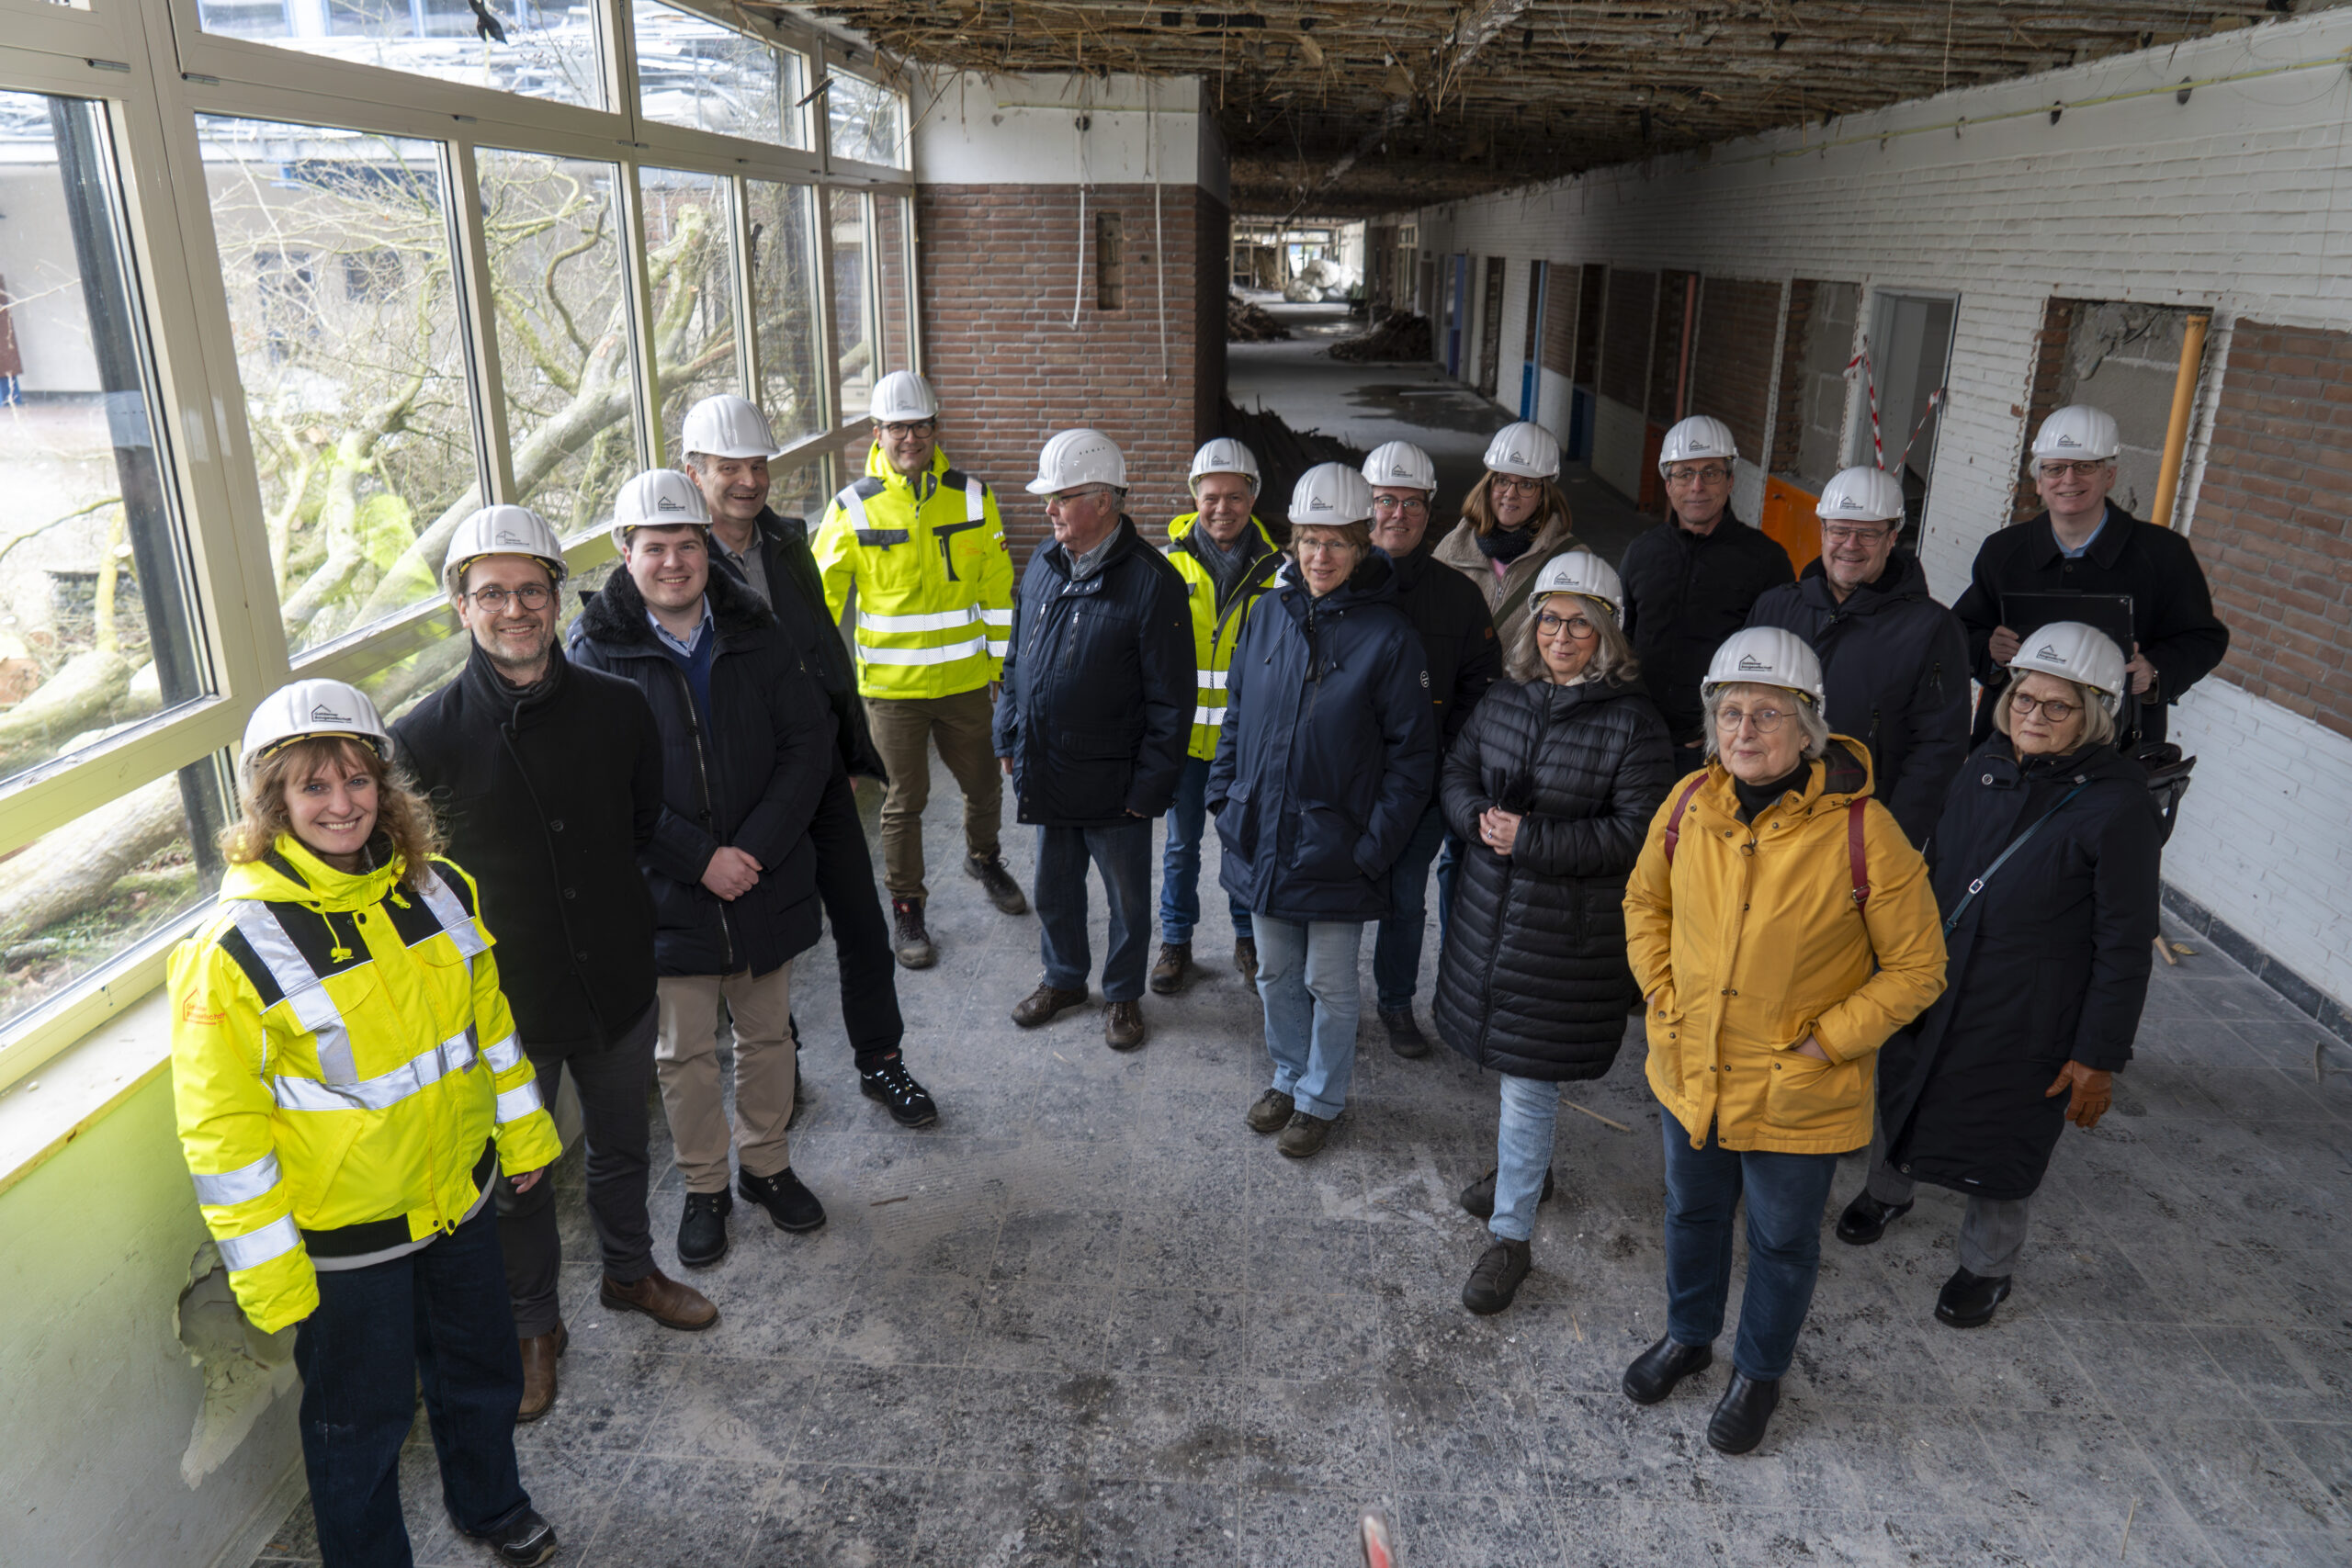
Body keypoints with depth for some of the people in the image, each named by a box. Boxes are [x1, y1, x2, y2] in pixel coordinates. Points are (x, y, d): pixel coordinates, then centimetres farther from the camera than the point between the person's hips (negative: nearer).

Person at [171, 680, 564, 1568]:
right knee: (363, 1412, 15)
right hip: (342, 1232, -5)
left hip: (457, 1194, 5)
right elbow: (221, 1126, -17)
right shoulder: (239, 945, -22)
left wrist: (525, 1132, 14)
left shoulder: (438, 890, -5)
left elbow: (489, 1018, 8)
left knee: (481, 1368, 24)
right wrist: (267, 1273, -14)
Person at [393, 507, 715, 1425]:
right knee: (518, 1175, 16)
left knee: (622, 1147, 23)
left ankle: (629, 1272, 49)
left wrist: (627, 926, 7)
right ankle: (534, 1325, 39)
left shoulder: (616, 709, -7)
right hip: (505, 1002, -2)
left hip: (618, 982, 3)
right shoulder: (425, 740, -16)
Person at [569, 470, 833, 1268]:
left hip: (766, 880, 3)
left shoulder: (753, 633, -1)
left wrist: (757, 849, -15)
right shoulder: (598, 650, -8)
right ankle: (704, 1188, 31)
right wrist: (699, 859, -19)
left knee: (768, 1034, 16)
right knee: (683, 1052, 10)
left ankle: (766, 1164, 37)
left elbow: (808, 741, -4)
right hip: (667, 892, -2)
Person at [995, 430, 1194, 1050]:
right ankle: (1063, 979, 43)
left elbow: (1171, 700, -16)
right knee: (1055, 889, 21)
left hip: (1114, 784, -6)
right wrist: (1010, 739, 13)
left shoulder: (1151, 583, -17)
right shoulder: (1043, 566, 3)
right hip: (1047, 777, 6)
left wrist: (1150, 784, -16)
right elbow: (1017, 659, 15)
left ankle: (1124, 994, 34)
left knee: (1127, 899, 14)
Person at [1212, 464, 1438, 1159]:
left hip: (1336, 850, -4)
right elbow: (1236, 715, 11)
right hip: (1261, 840, 5)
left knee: (1330, 985, 12)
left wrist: (1376, 843, -14)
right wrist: (1225, 801, 5)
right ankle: (1289, 1077, 41)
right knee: (1276, 975, 20)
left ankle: (1321, 1098, 32)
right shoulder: (1270, 614, 1)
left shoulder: (1387, 634, -13)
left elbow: (1412, 753, -10)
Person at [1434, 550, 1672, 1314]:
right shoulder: (1506, 699, 5)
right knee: (1504, 1050, 22)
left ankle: (1511, 1236, 13)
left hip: (1570, 929, -6)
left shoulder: (1634, 725, -13)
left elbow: (1633, 835, -17)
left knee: (1529, 1081, -1)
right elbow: (1456, 772, 11)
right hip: (1491, 907, 6)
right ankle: (1528, 1163, 48)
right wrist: (1479, 818, -11)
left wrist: (1529, 838, -21)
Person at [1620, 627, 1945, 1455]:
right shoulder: (1689, 804, -10)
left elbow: (1917, 967, -12)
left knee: (1782, 1242, 19)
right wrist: (1665, 998, -1)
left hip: (1797, 1097, -4)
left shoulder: (1863, 831, -22)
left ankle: (1759, 1373, 45)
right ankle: (1688, 1334, 52)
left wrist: (1825, 1043, -16)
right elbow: (1645, 903, 8)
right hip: (1690, 1073, 4)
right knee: (1692, 1214, 26)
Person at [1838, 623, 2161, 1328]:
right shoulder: (1986, 766, -3)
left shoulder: (2117, 807, -20)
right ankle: (1886, 1190, 54)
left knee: (2004, 1140, 13)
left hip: (2027, 1024, -5)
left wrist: (2099, 1057, -14)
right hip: (1933, 989, 5)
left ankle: (1987, 1267, 39)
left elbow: (2125, 946, -15)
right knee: (1902, 1093, 23)